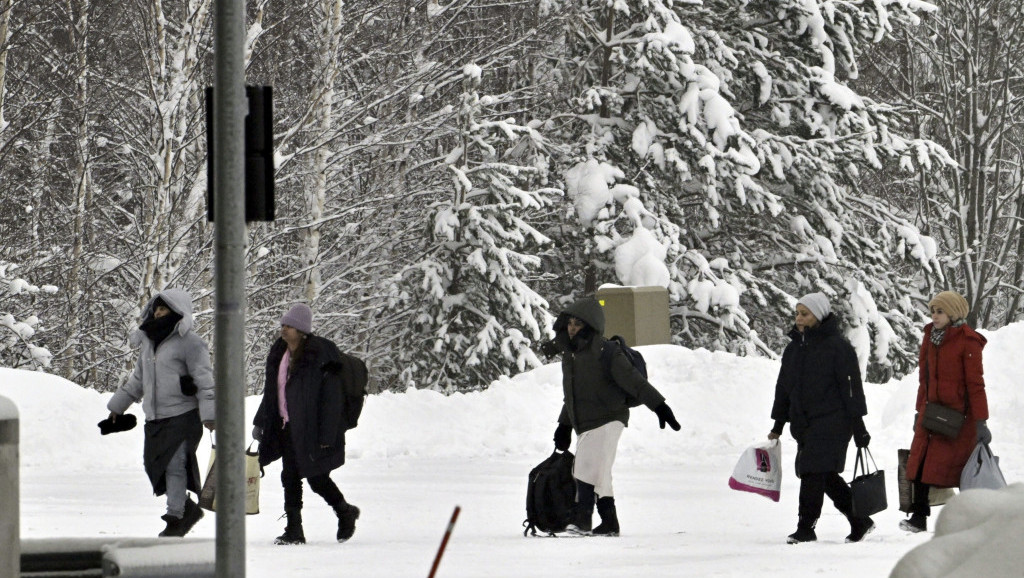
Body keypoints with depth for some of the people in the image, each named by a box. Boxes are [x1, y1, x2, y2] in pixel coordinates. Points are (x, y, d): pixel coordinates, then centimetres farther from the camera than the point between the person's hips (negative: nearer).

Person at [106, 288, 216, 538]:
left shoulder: (189, 342, -8)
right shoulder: (148, 341, 16)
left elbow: (205, 381, -12)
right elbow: (138, 379, 27)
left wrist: (209, 414, -21)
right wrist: (117, 406, 28)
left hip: (183, 416, -8)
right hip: (155, 419, 8)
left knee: (174, 465, -9)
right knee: (154, 464, 6)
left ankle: (176, 516, 2)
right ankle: (187, 508, 20)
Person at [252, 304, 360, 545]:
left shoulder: (321, 355, -14)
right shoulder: (279, 353, 9)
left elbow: (330, 398, -15)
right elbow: (271, 392, 19)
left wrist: (326, 435, -19)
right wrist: (260, 423, 16)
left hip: (311, 429, -7)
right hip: (287, 427, 7)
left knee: (317, 477, 1)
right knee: (290, 477, 5)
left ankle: (345, 512, 25)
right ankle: (294, 530, 9)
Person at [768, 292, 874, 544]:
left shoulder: (837, 346, -6)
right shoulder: (794, 348, 15)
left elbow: (851, 385, -8)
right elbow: (784, 387, 21)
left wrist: (858, 425, -10)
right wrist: (778, 426, 20)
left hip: (831, 422, -7)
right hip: (803, 424, 7)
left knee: (814, 472, -13)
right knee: (827, 477, 9)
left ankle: (806, 527, -10)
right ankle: (860, 521, 21)